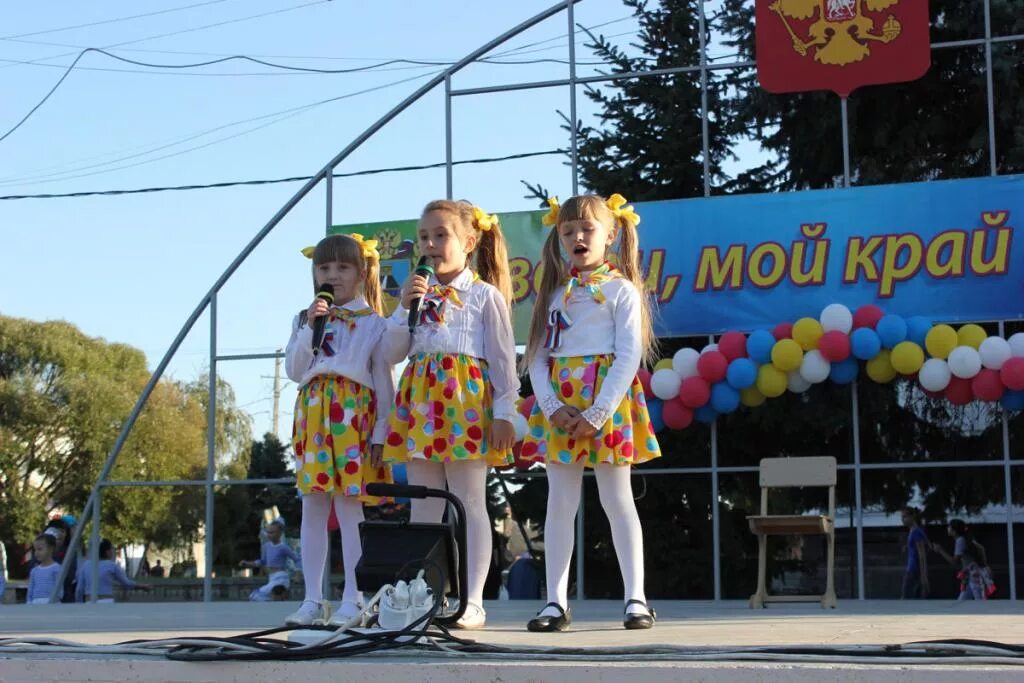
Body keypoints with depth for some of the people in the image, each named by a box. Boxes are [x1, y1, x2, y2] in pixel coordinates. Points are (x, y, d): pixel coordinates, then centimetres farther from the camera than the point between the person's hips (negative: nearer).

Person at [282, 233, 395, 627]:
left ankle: (352, 600, -1)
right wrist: (309, 328, -5)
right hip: (313, 415, 4)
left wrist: (380, 432, -7)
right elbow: (294, 371, 4)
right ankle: (313, 599, 8)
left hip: (354, 415, -4)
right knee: (312, 508, 3)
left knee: (349, 506, -6)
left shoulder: (372, 323, 4)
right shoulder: (305, 320, 14)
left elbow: (384, 383, 1)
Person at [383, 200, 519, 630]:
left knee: (469, 502, -2)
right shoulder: (418, 293, 15)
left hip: (465, 400, -5)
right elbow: (394, 353, 9)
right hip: (420, 402, 5)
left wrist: (504, 412, -9)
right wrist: (405, 308, -4)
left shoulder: (484, 294, 1)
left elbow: (503, 357, -3)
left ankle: (471, 601, 0)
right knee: (424, 507, 6)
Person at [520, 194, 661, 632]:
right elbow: (536, 358, 7)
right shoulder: (555, 294, 14)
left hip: (606, 402, -4)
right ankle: (556, 602, 5)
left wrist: (597, 414, -18)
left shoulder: (621, 290, 1)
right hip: (559, 405, 4)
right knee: (560, 503, 3)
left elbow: (629, 357, -9)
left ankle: (636, 598, 2)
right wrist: (553, 407, -11)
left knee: (617, 500, -2)